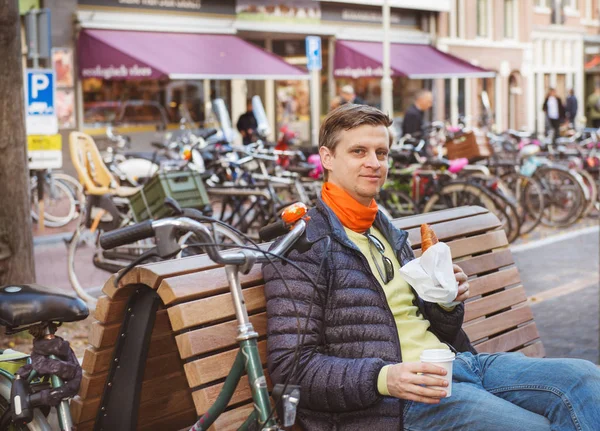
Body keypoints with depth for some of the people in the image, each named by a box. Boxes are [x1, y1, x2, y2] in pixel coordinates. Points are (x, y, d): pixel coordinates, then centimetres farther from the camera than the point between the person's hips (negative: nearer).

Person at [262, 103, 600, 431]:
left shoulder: (389, 234, 21)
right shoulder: (304, 247, -5)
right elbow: (291, 367, -13)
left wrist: (448, 304, 3)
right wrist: (383, 378, -27)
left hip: (454, 363, 8)